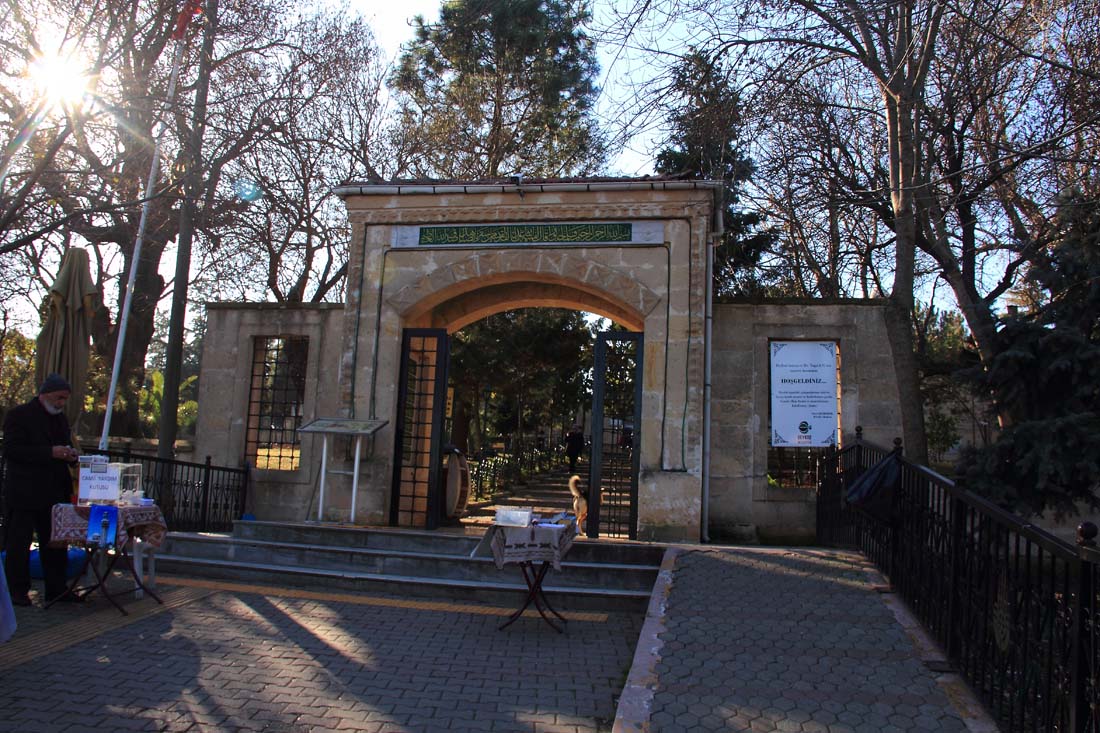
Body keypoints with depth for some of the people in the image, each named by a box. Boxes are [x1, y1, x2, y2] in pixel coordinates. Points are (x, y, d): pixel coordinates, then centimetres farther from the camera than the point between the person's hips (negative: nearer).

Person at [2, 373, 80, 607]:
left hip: (55, 493, 7)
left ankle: (56, 589, 15)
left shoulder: (60, 418, 16)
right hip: (24, 495, -7)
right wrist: (50, 453, -23)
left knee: (56, 543, 9)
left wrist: (70, 455, 1)